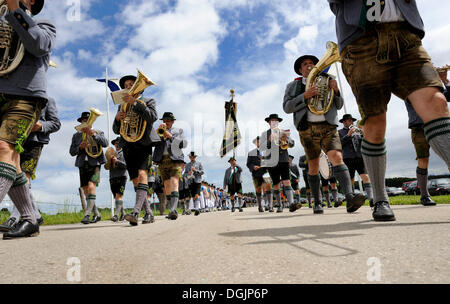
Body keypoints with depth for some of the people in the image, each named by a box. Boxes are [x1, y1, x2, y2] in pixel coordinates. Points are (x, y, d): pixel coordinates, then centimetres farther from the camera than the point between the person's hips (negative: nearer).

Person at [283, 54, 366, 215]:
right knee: (313, 167, 3)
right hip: (308, 129, -1)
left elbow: (339, 105, 19)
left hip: (328, 126, 1)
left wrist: (336, 91, -1)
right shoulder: (293, 86, 15)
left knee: (337, 157, -20)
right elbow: (287, 107, 0)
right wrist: (305, 96, -14)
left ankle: (350, 198, -31)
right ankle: (317, 203, 13)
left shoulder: (325, 82, 21)